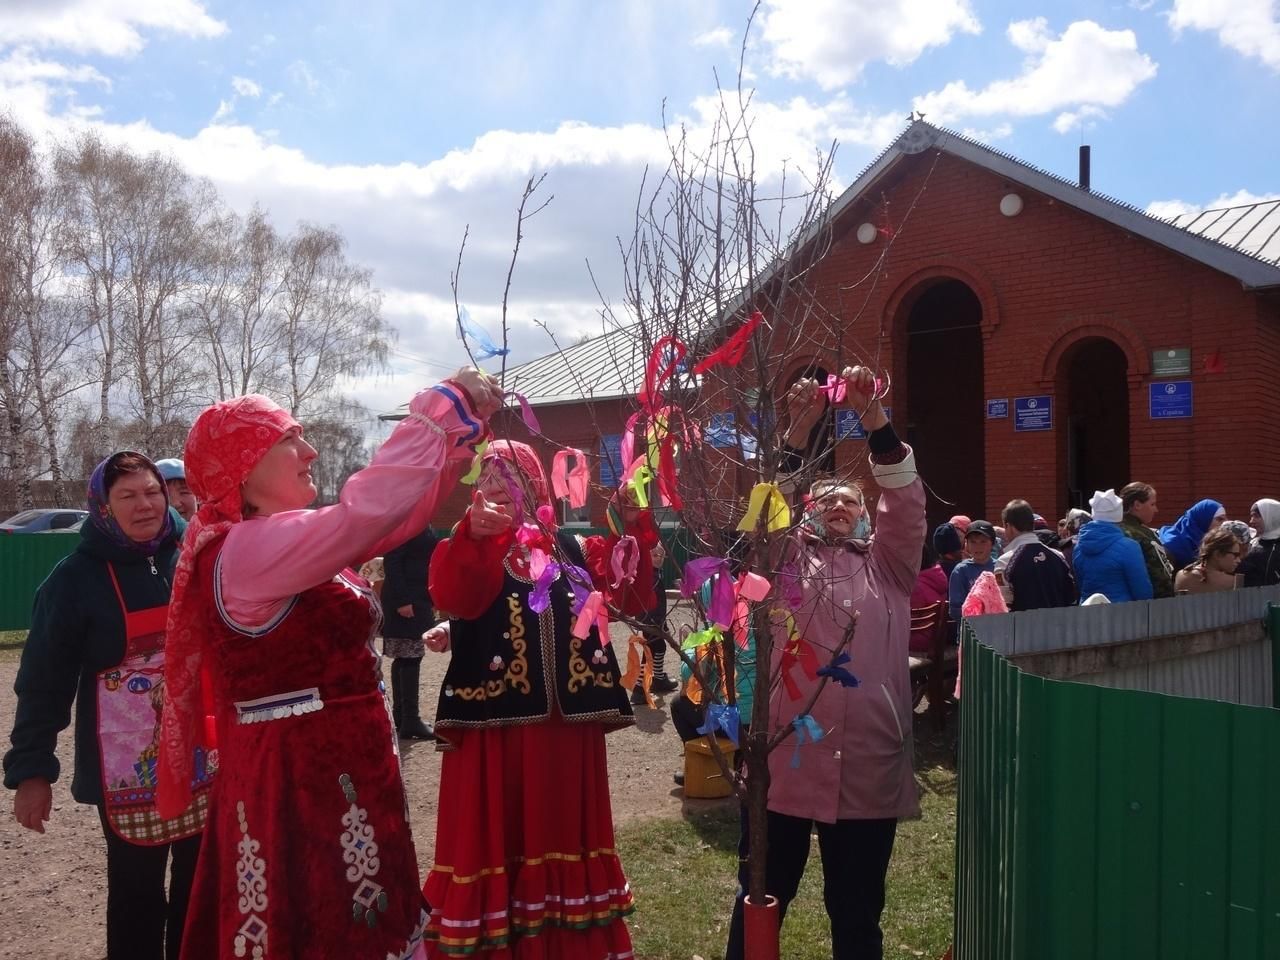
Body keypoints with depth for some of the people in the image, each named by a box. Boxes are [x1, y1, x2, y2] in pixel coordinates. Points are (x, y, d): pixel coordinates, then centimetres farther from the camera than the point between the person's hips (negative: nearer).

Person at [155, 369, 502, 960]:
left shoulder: (280, 540, 12)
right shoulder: (246, 549, -19)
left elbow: (397, 516, 12)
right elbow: (367, 511, -31)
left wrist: (463, 429, 2)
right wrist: (444, 408, -21)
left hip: (331, 772, 10)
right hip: (302, 783, -10)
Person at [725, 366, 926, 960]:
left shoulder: (887, 565, 12)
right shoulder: (788, 557, 10)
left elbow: (906, 501, -3)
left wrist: (875, 419, -16)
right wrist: (798, 430, -19)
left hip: (868, 763, 1)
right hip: (787, 756, -1)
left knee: (858, 909, 14)